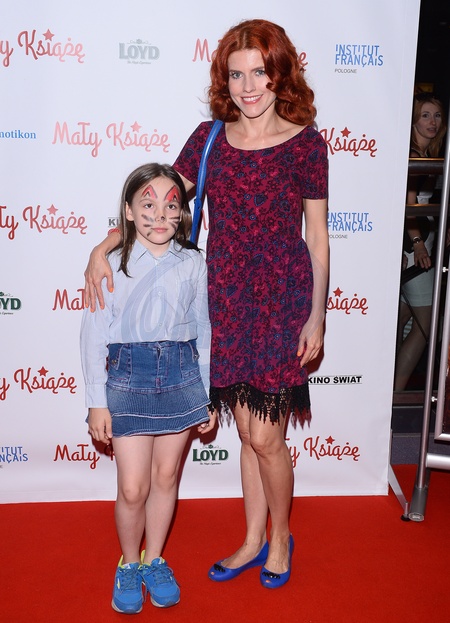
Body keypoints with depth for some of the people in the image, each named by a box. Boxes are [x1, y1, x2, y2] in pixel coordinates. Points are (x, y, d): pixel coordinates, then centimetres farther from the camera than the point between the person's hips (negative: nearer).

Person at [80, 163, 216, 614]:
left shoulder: (193, 264, 2)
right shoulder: (112, 264, -4)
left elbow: (203, 331, 7)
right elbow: (94, 335, -2)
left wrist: (208, 395, 8)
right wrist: (97, 401, -5)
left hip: (181, 374, 2)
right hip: (128, 374, -2)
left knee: (166, 477, 13)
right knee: (132, 488, 2)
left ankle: (154, 560, 34)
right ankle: (129, 564, 28)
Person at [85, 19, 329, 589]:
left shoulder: (305, 142, -5)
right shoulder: (209, 137, 4)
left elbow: (317, 237, -2)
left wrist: (316, 317, -3)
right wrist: (103, 248, -8)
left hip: (281, 299, -3)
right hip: (225, 298, 3)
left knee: (265, 437, 1)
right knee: (248, 432, 14)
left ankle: (280, 537, 29)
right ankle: (253, 542, 33)